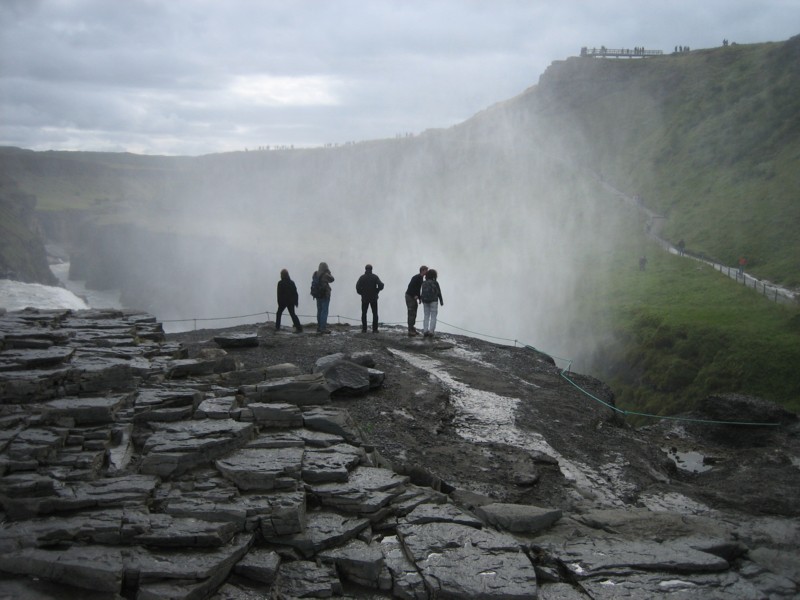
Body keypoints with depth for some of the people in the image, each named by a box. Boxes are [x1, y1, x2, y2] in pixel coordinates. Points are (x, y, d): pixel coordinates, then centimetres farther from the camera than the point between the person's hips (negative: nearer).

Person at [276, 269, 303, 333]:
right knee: (292, 314, 4)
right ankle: (299, 327, -9)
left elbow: (279, 294, -9)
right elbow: (295, 293, 7)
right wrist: (296, 301, 11)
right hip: (291, 301, 4)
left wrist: (279, 302, -4)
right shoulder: (292, 282, 5)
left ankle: (277, 327, 13)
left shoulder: (280, 283, -9)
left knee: (279, 313, 15)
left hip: (283, 301, -4)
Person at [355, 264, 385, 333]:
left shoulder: (362, 277, -2)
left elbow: (357, 287, -12)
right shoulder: (375, 277, -2)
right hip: (374, 298, 0)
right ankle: (375, 329, 0)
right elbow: (381, 285, -13)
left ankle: (364, 329, 3)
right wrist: (376, 291, 4)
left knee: (364, 313, 8)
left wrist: (361, 293, 3)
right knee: (375, 313, 6)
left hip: (364, 298, 0)